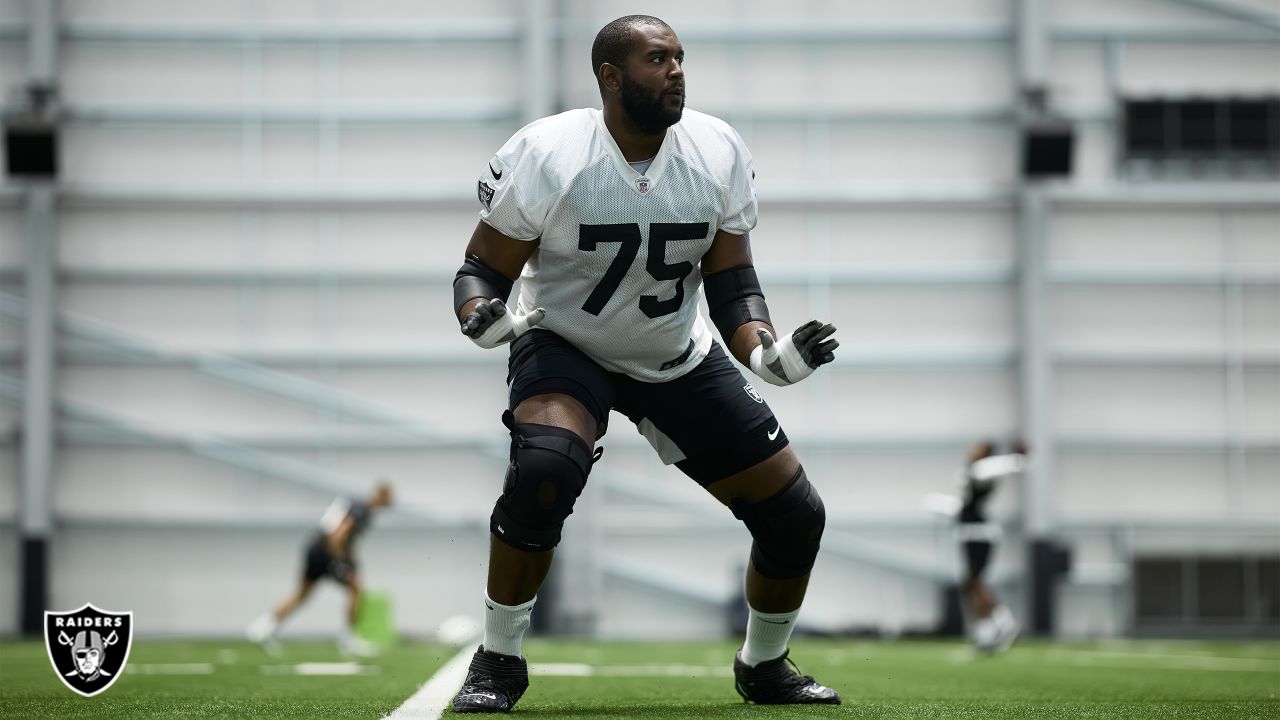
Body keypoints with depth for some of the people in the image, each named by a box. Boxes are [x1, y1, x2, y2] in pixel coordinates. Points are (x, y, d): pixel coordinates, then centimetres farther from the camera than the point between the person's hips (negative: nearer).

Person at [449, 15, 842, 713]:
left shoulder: (718, 153, -10)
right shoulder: (547, 155, -21)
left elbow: (731, 281, -4)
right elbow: (483, 268, -14)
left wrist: (766, 352, -23)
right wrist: (482, 316, -37)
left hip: (680, 359, 4)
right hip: (565, 347, -4)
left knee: (796, 516, 0)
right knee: (543, 470, -36)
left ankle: (764, 666, 28)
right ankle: (497, 660, -15)